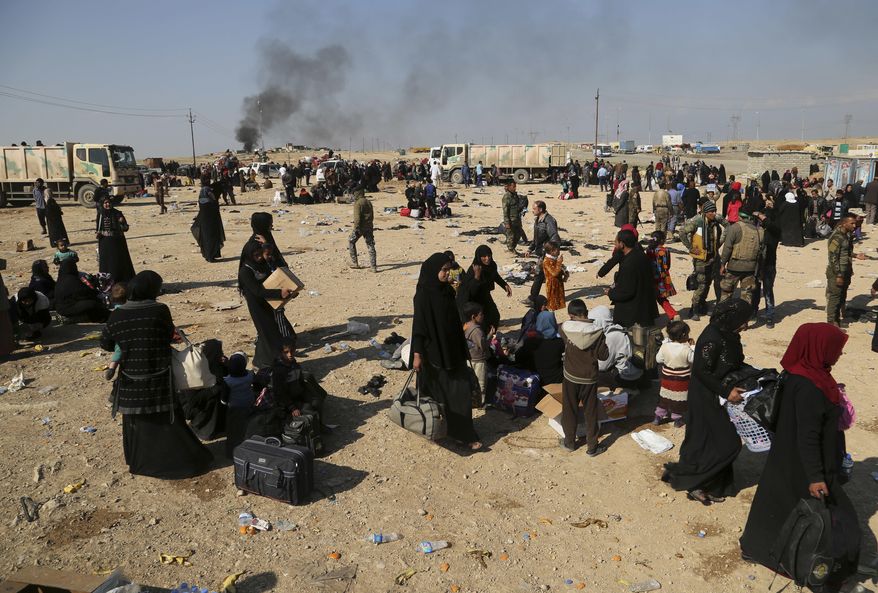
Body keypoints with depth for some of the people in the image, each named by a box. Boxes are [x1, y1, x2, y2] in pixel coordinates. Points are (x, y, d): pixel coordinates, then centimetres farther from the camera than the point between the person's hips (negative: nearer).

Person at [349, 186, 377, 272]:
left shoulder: (358, 203, -13)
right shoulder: (368, 202, 12)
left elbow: (357, 217, -19)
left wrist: (356, 228, -18)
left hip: (361, 226, -7)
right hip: (369, 227, 7)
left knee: (351, 242, 13)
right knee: (370, 245, 6)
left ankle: (354, 263, 13)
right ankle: (373, 267, 3)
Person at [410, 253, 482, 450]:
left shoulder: (447, 290, 4)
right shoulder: (423, 295, -15)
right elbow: (418, 324, -15)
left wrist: (462, 348, 16)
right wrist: (417, 354, -17)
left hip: (452, 349, 6)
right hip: (433, 351, -6)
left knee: (461, 390, 4)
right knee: (436, 393, 8)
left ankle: (463, 434, 13)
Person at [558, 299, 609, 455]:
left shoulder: (565, 328, -15)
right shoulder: (597, 333, -16)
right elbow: (603, 355, -9)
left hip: (570, 377, 1)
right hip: (589, 379, 0)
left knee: (569, 411, 17)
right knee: (591, 413, 13)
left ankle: (569, 442, 31)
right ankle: (592, 447, 22)